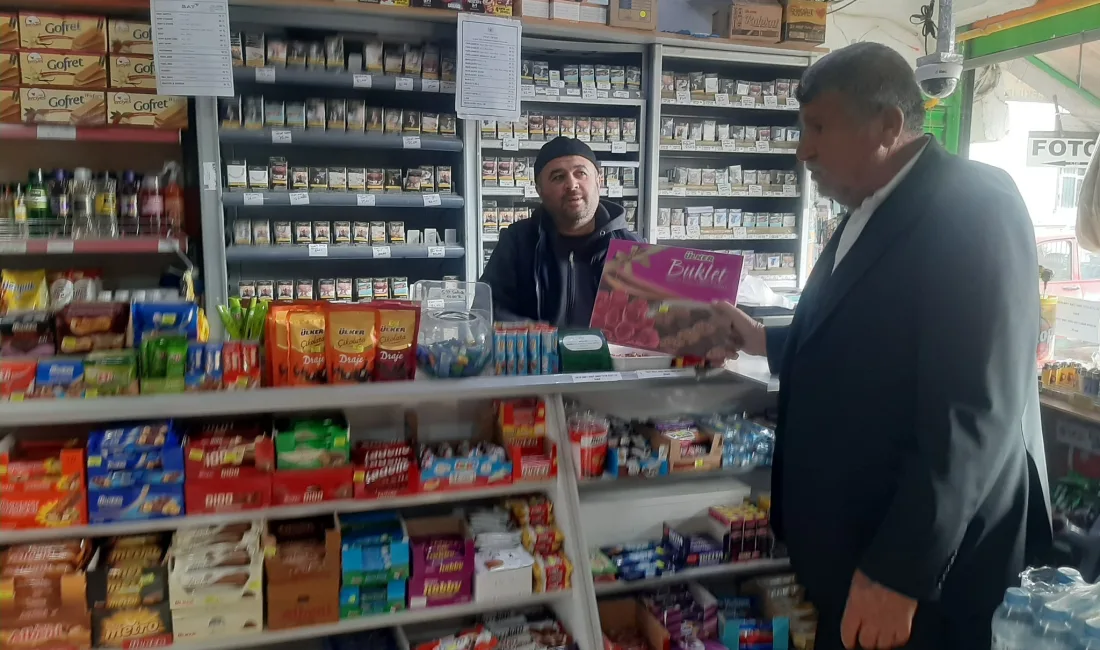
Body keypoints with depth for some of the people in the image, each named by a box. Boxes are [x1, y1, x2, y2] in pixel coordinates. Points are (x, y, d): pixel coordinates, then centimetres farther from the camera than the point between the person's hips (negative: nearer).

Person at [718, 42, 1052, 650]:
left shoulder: (974, 205, -17)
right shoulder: (868, 212, 12)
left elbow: (977, 412, -24)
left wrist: (899, 570, -24)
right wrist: (764, 339, 15)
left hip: (925, 557, -8)